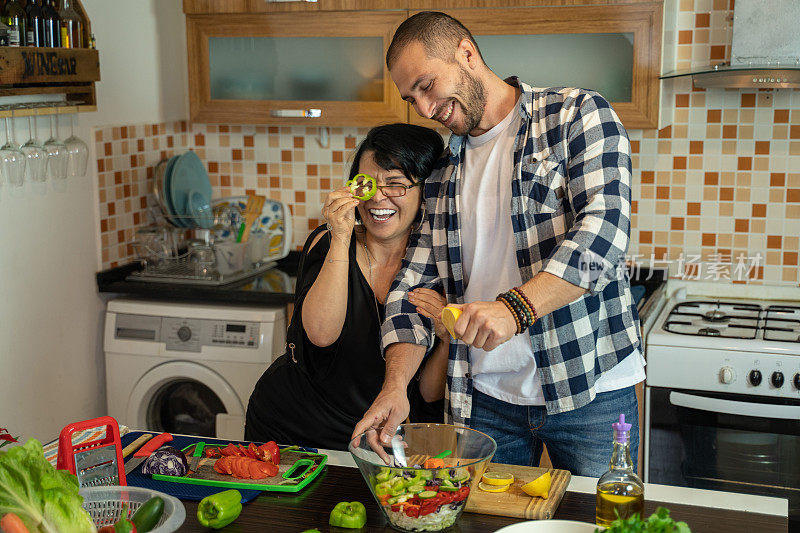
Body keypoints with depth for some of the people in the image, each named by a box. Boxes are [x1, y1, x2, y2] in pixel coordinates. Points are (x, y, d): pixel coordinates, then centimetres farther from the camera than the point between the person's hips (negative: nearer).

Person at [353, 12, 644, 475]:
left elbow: (604, 229, -19)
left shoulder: (578, 115, -5)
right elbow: (417, 284, 6)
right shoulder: (443, 172, 10)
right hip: (487, 397, 4)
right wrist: (395, 384, -10)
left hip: (590, 389, -4)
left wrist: (515, 308, -31)